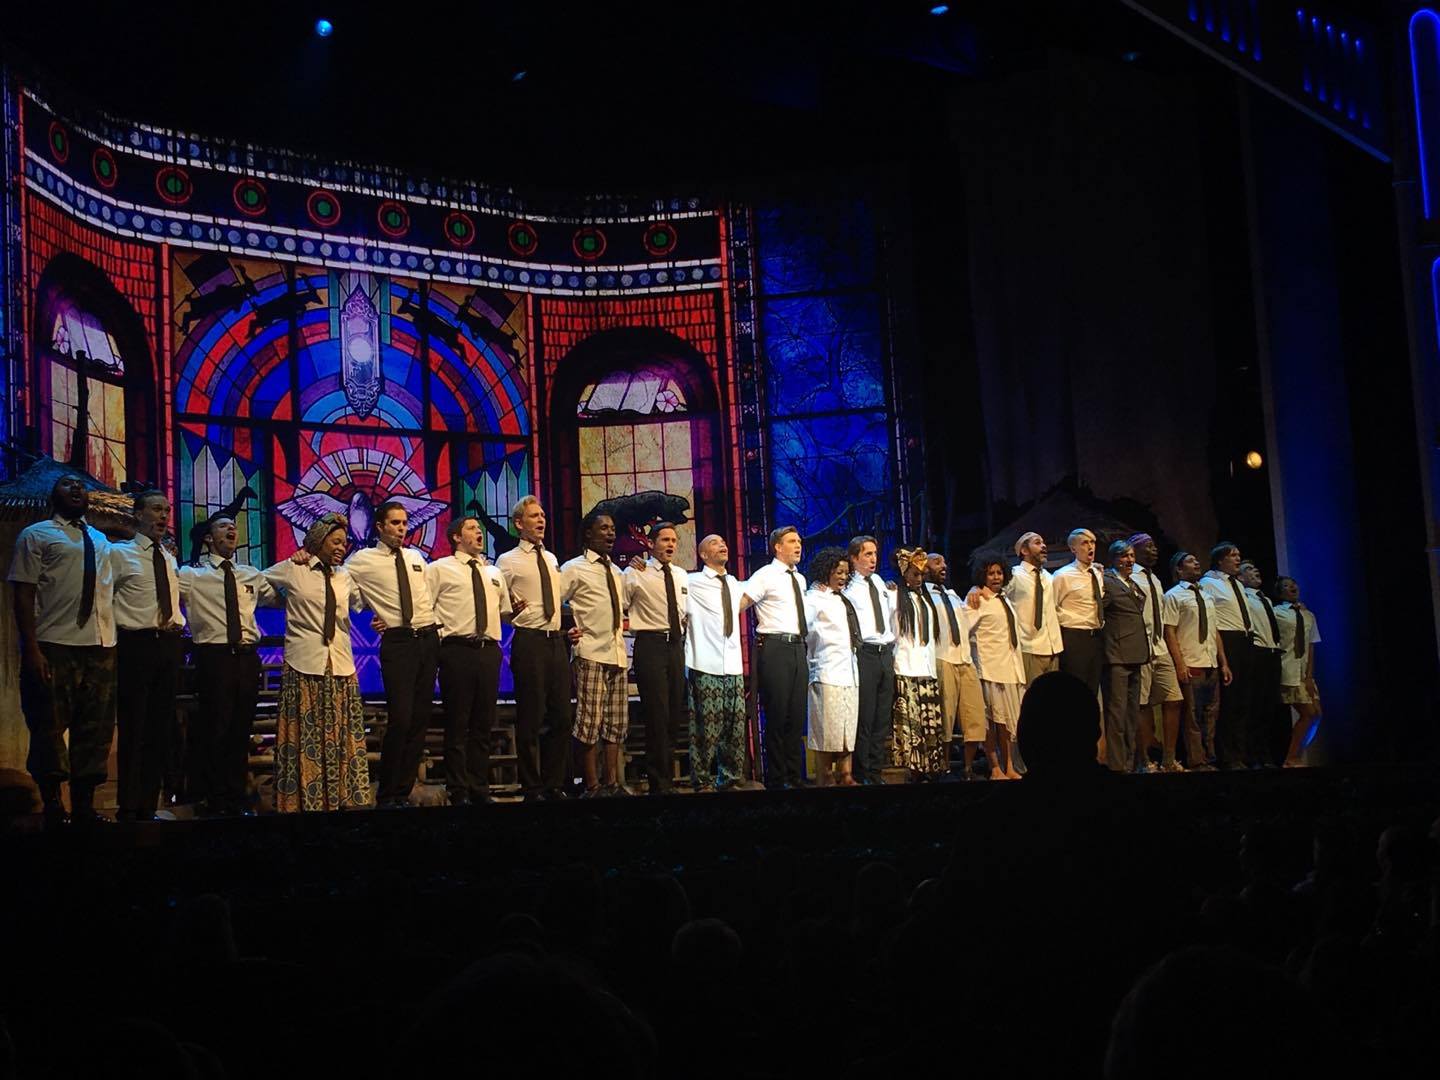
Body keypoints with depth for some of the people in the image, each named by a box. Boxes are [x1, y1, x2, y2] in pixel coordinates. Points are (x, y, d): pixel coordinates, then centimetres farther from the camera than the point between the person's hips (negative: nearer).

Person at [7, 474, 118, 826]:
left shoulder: (100, 541, 20)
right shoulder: (36, 535, 2)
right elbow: (23, 595, -4)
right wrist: (31, 649, -14)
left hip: (101, 648, 6)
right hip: (54, 648, -6)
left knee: (96, 731, 7)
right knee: (49, 730, -1)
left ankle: (84, 807, 15)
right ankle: (53, 808, 9)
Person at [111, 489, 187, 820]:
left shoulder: (170, 559, 16)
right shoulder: (120, 554, -5)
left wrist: (179, 622, 14)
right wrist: (115, 638, -10)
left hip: (169, 645, 7)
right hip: (136, 644, -7)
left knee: (161, 729, 9)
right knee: (133, 729, -4)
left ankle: (149, 807, 17)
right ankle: (128, 809, 4)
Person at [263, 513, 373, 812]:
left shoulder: (345, 577, 15)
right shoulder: (292, 570, 2)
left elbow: (362, 603, 27)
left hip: (340, 666, 4)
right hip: (305, 665, -4)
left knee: (342, 737, 3)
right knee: (306, 738, -4)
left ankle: (345, 798, 6)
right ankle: (306, 800, -1)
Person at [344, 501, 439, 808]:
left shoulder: (416, 557, 14)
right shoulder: (363, 561, -2)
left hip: (429, 639, 5)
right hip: (397, 642, -5)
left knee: (421, 720, 6)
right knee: (400, 719, -12)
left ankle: (404, 792, 14)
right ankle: (387, 796, 0)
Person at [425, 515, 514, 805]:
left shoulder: (494, 573, 20)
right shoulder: (440, 569, 4)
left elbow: (505, 611, 27)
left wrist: (516, 609, 10)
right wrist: (439, 633, -9)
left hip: (489, 651, 5)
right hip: (457, 650, -5)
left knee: (484, 724, 8)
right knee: (457, 724, -2)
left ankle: (480, 789, 16)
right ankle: (458, 792, 3)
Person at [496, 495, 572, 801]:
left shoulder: (551, 559, 16)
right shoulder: (508, 561, -3)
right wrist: (513, 610, -21)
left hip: (556, 641, 6)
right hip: (529, 641, -6)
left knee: (561, 716, 7)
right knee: (530, 718, -2)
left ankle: (555, 785, 17)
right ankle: (532, 788, 7)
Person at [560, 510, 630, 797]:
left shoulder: (617, 572, 18)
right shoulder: (574, 569, -2)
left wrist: (622, 623, 16)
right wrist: (566, 632, -11)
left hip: (618, 653, 7)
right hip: (591, 654, -7)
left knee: (617, 723, 8)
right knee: (590, 721, -7)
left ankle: (612, 783, 14)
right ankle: (592, 786, -2)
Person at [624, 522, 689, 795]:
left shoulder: (681, 576, 15)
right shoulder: (636, 574, -3)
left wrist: (682, 632, 16)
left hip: (676, 645, 6)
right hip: (650, 645, -6)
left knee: (674, 714, 8)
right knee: (657, 714, -9)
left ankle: (667, 778, 17)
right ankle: (659, 783, -5)